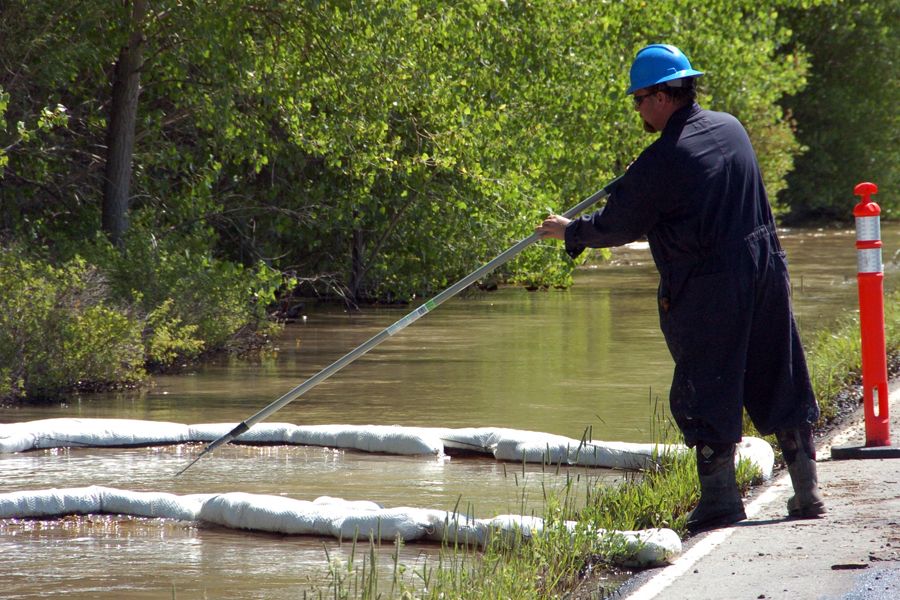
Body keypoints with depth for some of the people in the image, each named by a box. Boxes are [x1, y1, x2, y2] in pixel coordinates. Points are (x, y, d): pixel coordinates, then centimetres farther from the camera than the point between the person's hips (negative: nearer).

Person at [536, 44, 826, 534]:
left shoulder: (662, 160, -14)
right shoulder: (730, 128, 8)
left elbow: (619, 226, -4)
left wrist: (571, 232, 13)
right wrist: (633, 184, 28)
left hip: (704, 289, -7)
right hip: (764, 272, 7)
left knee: (704, 393, 2)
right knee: (780, 383, 11)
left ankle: (720, 498, -1)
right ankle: (807, 491, 12)